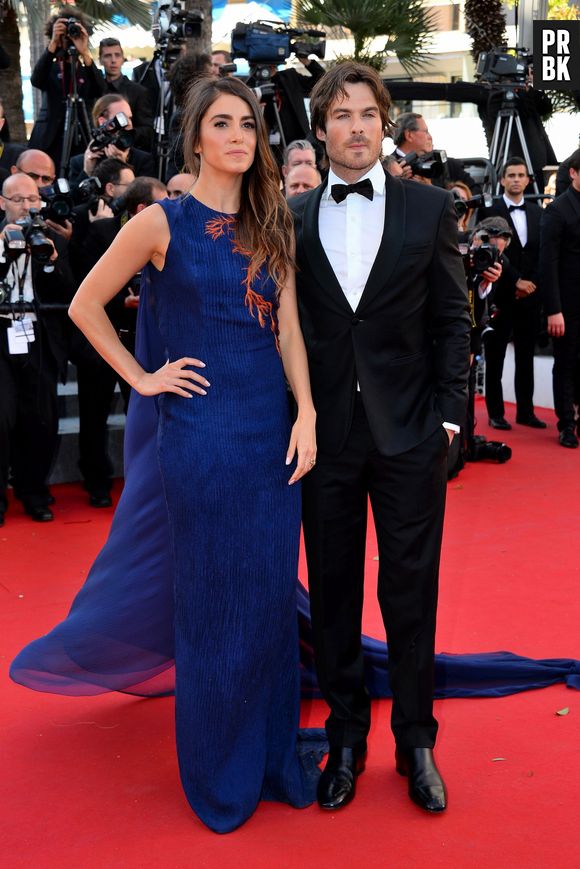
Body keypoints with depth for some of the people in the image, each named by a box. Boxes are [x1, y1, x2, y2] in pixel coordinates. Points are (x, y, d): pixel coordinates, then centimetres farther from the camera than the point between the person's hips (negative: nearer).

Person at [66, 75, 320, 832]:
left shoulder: (270, 227, 9)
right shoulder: (162, 223, -4)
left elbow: (288, 329, 6)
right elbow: (85, 305, 2)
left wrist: (306, 415, -5)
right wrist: (141, 378, -2)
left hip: (274, 429, 4)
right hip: (202, 433, -4)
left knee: (272, 597, 9)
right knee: (213, 604, 5)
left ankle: (274, 756, 26)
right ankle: (220, 775, 22)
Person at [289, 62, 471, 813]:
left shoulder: (428, 208, 3)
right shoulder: (293, 217, 5)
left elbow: (451, 319, 3)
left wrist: (447, 413, -4)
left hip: (409, 432, -1)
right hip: (325, 433, 1)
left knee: (411, 593, 6)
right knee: (333, 591, 9)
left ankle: (416, 742, 21)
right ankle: (345, 737, 24)